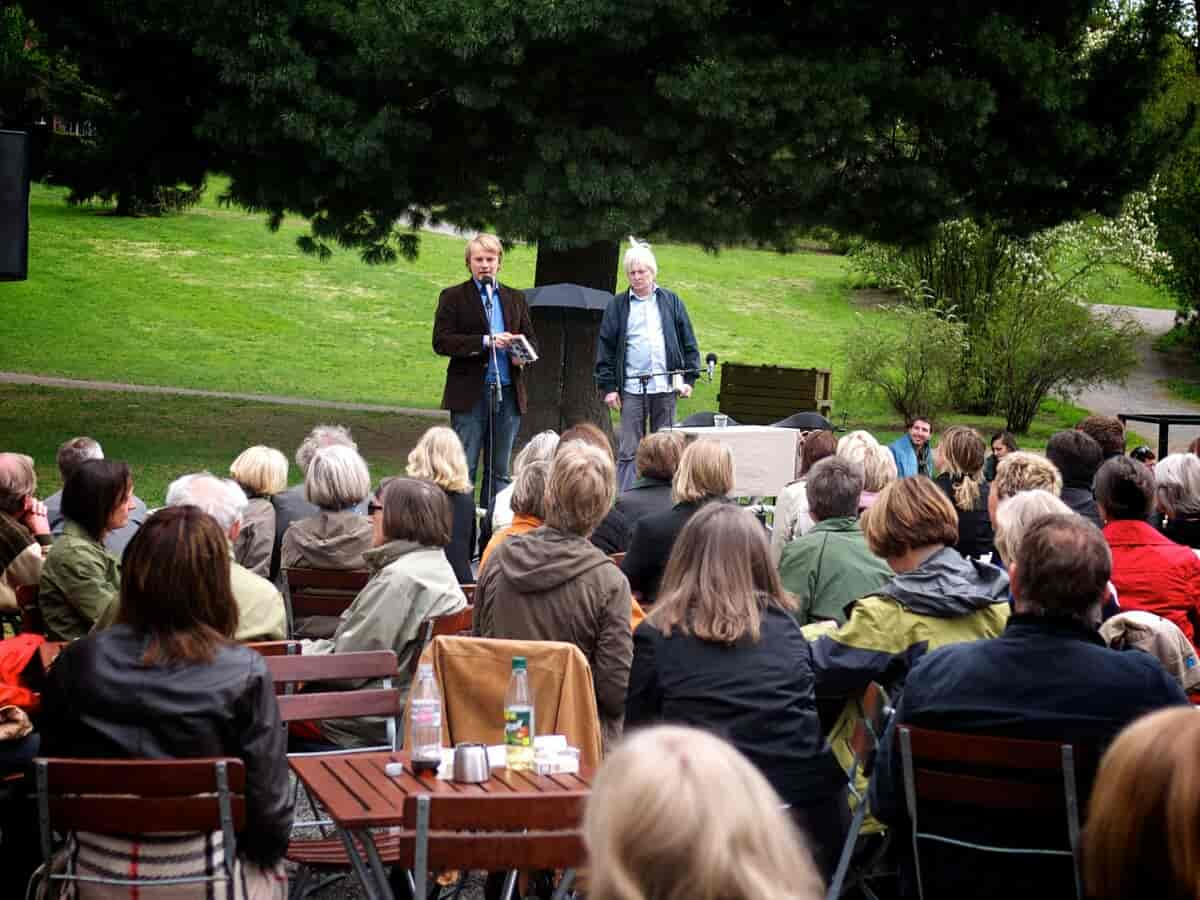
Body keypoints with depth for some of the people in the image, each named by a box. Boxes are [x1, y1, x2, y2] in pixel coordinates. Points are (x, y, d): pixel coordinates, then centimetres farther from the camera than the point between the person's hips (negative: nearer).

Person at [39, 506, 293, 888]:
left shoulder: (75, 663, -12)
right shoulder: (244, 675, -19)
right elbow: (268, 801, -14)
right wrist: (268, 849, 8)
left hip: (95, 878, 2)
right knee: (271, 868, 31)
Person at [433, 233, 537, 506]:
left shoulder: (516, 299, 16)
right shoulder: (453, 297, 2)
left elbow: (531, 338, 17)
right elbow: (441, 341, -8)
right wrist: (486, 342, -17)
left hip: (508, 392, 4)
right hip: (470, 394, -4)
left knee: (500, 471, 8)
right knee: (464, 470, -3)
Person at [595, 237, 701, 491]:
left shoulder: (671, 302, 8)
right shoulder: (618, 306, 5)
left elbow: (688, 342, 9)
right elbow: (606, 348, 4)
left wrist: (689, 378, 2)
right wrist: (608, 386, -1)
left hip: (665, 386, 1)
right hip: (631, 387, -1)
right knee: (628, 450, -1)